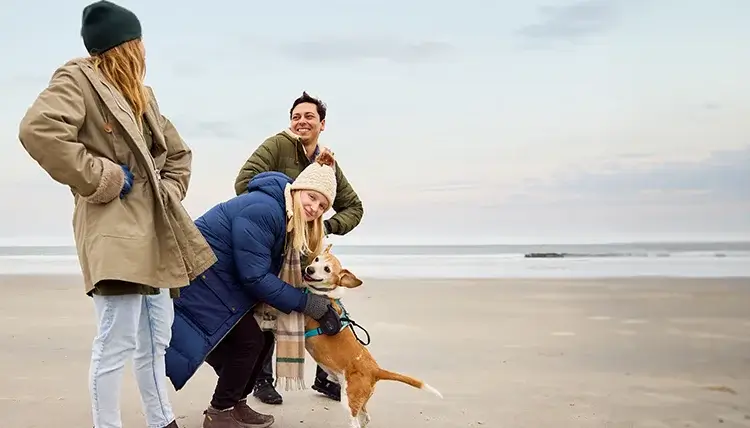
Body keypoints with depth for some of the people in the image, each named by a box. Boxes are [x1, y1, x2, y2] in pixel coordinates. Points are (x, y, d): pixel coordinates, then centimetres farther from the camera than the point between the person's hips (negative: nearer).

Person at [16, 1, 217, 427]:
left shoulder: (140, 93, 21)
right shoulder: (78, 79, -3)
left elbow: (178, 152, 30)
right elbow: (38, 131, -21)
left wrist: (169, 195, 14)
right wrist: (103, 178, -16)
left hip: (155, 230, 9)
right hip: (115, 230, -8)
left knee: (155, 340, 14)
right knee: (117, 342, -9)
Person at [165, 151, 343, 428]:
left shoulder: (291, 221, 5)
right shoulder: (262, 210, -26)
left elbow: (295, 274, 6)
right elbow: (255, 277, -26)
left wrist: (328, 306, -3)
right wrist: (311, 304, -22)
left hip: (222, 279, 10)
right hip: (197, 277, -10)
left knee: (263, 336, 8)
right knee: (249, 339, -11)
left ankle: (236, 405, 22)